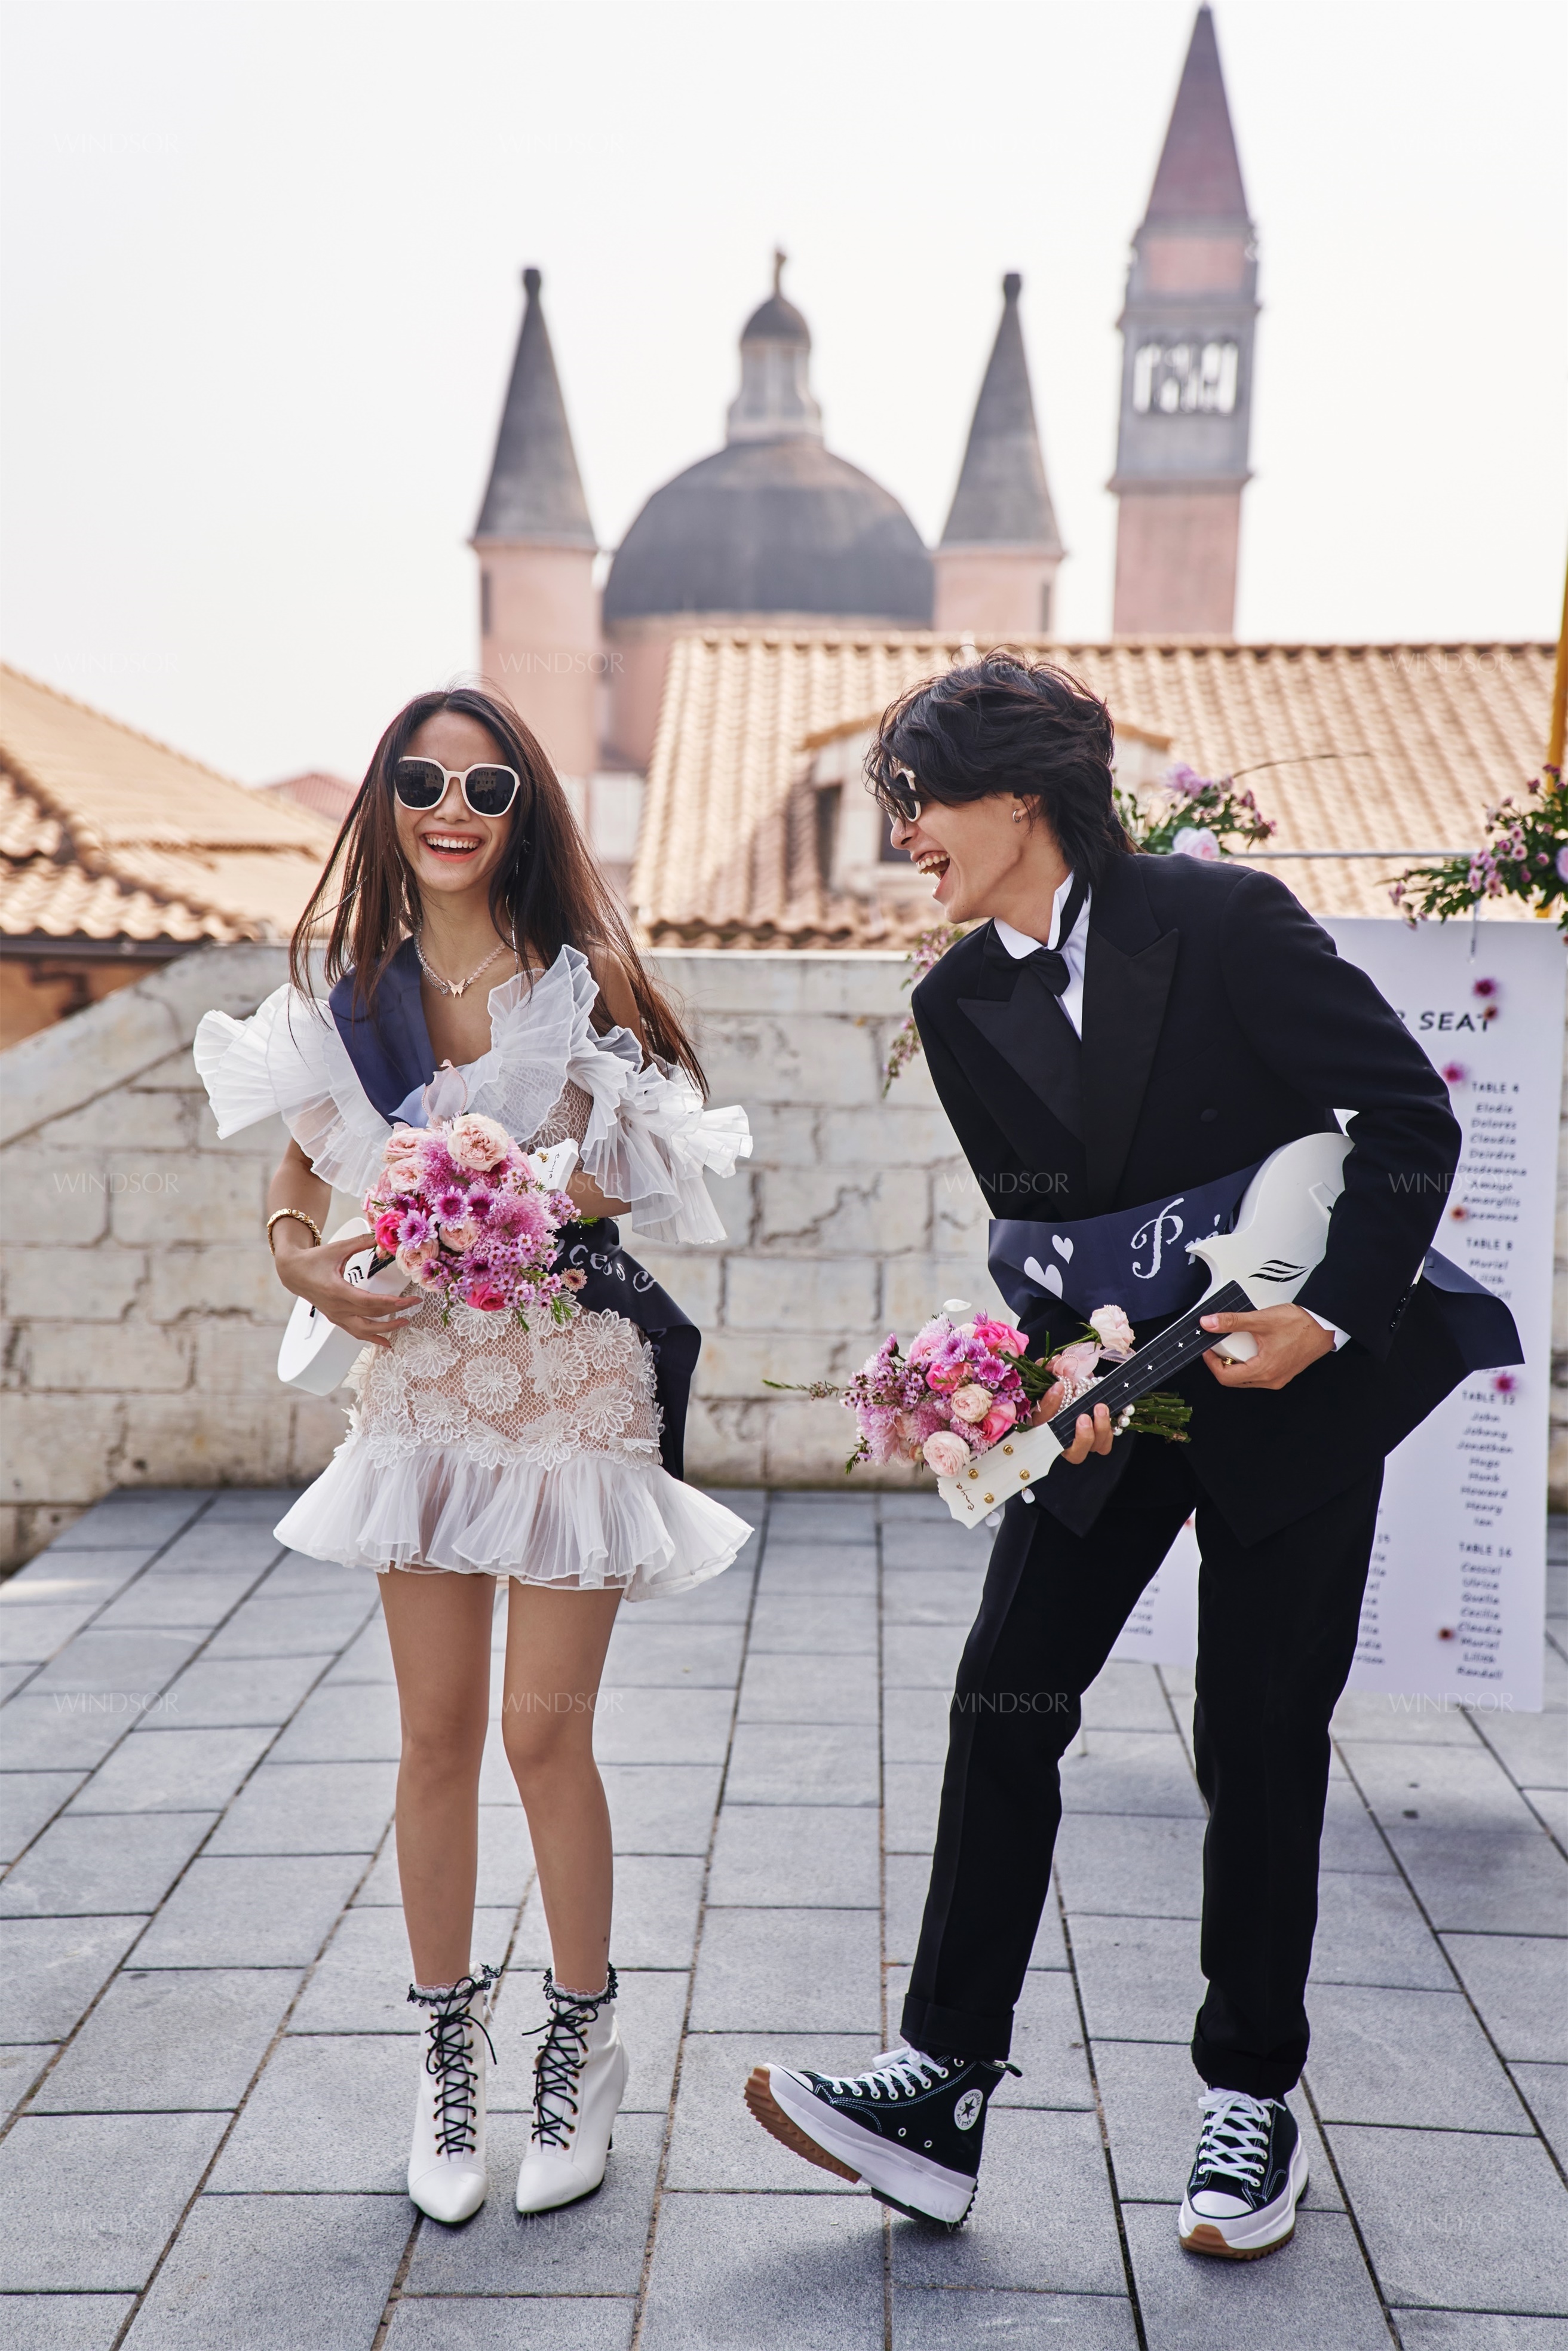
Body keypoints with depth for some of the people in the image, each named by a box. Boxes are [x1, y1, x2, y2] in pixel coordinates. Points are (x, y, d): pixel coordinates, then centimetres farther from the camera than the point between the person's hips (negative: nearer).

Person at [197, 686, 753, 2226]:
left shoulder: (580, 982, -4)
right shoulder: (348, 990, 4)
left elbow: (619, 1181, -8)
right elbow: (297, 1196, 11)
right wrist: (318, 1273, -10)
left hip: (571, 1382, -3)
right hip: (421, 1386, 3)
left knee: (543, 1726, 0)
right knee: (437, 1729, 8)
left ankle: (582, 2043, 22)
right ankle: (447, 2049, 26)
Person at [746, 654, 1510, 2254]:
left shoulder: (1223, 922, -15)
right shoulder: (961, 1005, 1)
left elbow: (1412, 1119, -13)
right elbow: (1032, 1225, 5)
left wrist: (1331, 1317, -20)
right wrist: (1079, 1357, -14)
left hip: (1298, 1383, -4)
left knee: (1260, 1744, 4)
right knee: (1002, 1704, -3)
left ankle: (1250, 2095, 23)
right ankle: (945, 2087, 6)